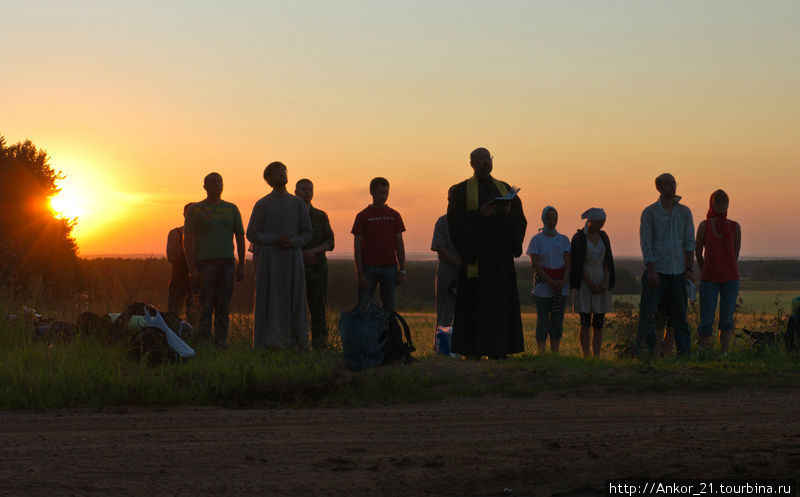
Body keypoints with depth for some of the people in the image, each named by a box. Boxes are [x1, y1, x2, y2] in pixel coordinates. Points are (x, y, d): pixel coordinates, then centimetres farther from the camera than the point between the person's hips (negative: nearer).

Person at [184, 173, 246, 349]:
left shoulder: (231, 209, 15)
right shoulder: (196, 210, 5)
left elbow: (240, 238, 16)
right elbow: (187, 240, 1)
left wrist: (241, 266, 7)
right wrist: (192, 268, -9)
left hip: (227, 262, 3)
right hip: (204, 262, -3)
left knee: (224, 307, 3)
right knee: (205, 307, -6)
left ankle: (221, 342, 7)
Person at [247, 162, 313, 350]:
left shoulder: (298, 204, 12)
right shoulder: (262, 204, 3)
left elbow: (307, 233, 11)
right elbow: (251, 234, 0)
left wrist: (293, 241, -9)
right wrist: (275, 239, -13)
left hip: (293, 258, 3)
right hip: (269, 258, -3)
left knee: (294, 301, 1)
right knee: (269, 301, -6)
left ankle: (295, 343, 5)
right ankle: (268, 344, -6)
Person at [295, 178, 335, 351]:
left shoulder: (321, 216, 14)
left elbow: (329, 242, 8)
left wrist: (314, 251, -10)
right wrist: (302, 255, -9)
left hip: (318, 267, 2)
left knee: (318, 307, -4)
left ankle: (319, 342, -1)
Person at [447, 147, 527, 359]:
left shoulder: (504, 188, 16)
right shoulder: (462, 190, 5)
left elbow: (520, 219, 11)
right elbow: (455, 220, -6)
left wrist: (508, 213, -10)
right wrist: (480, 214, -18)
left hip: (500, 253, 4)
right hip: (476, 252, -4)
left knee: (501, 299, 0)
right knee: (475, 300, -7)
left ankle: (497, 349, 3)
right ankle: (472, 349, -4)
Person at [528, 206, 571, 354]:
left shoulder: (563, 239, 9)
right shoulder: (536, 240, -1)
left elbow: (567, 262, 2)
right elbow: (535, 264, -9)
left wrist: (564, 281, -15)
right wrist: (550, 282, -16)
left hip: (560, 286, 3)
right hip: (543, 286, -3)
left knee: (557, 321, 3)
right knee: (542, 321, -4)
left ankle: (555, 354, 7)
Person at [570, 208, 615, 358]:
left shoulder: (603, 236, 10)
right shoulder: (579, 238, -4)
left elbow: (607, 261, 9)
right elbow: (579, 264, -8)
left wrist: (606, 282, -5)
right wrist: (591, 284, -13)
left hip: (601, 283, 4)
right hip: (585, 282, -4)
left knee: (598, 324, 2)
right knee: (585, 324, -6)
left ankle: (597, 356, 5)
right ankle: (586, 356, -4)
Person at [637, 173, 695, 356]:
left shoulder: (684, 212, 10)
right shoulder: (650, 212, -1)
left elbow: (689, 242, 10)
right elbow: (646, 243, -5)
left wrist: (689, 269, 2)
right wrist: (651, 270, -13)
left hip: (678, 272, 3)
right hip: (656, 272, -3)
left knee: (679, 314, 5)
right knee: (648, 314, -5)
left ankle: (685, 353, 8)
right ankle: (644, 352, 0)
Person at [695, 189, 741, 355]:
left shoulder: (735, 227, 3)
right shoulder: (704, 226, 0)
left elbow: (735, 254, 14)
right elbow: (698, 252, 10)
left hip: (730, 279, 1)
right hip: (709, 279, -1)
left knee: (727, 319, 0)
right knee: (707, 321, -4)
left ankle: (724, 354, 7)